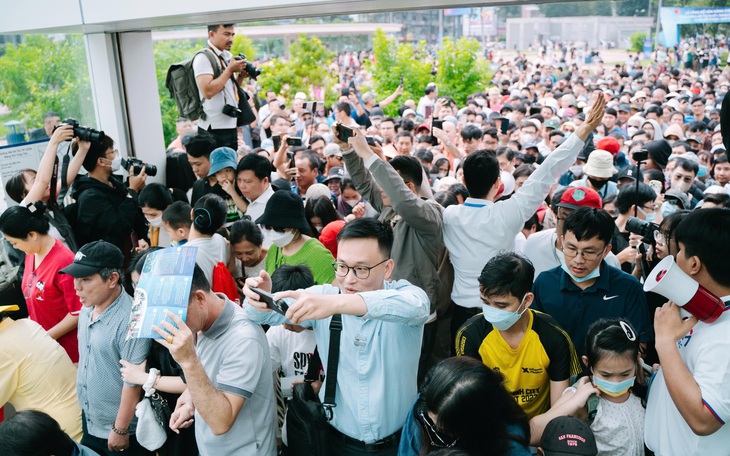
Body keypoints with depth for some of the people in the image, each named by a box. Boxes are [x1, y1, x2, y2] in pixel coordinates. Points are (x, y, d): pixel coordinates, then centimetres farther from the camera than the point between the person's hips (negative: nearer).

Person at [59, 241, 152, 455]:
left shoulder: (130, 320, -26)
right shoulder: (86, 310, 1)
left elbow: (133, 380, -24)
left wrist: (120, 430, -18)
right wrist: (83, 407, 15)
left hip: (121, 430, -8)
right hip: (89, 423, 8)